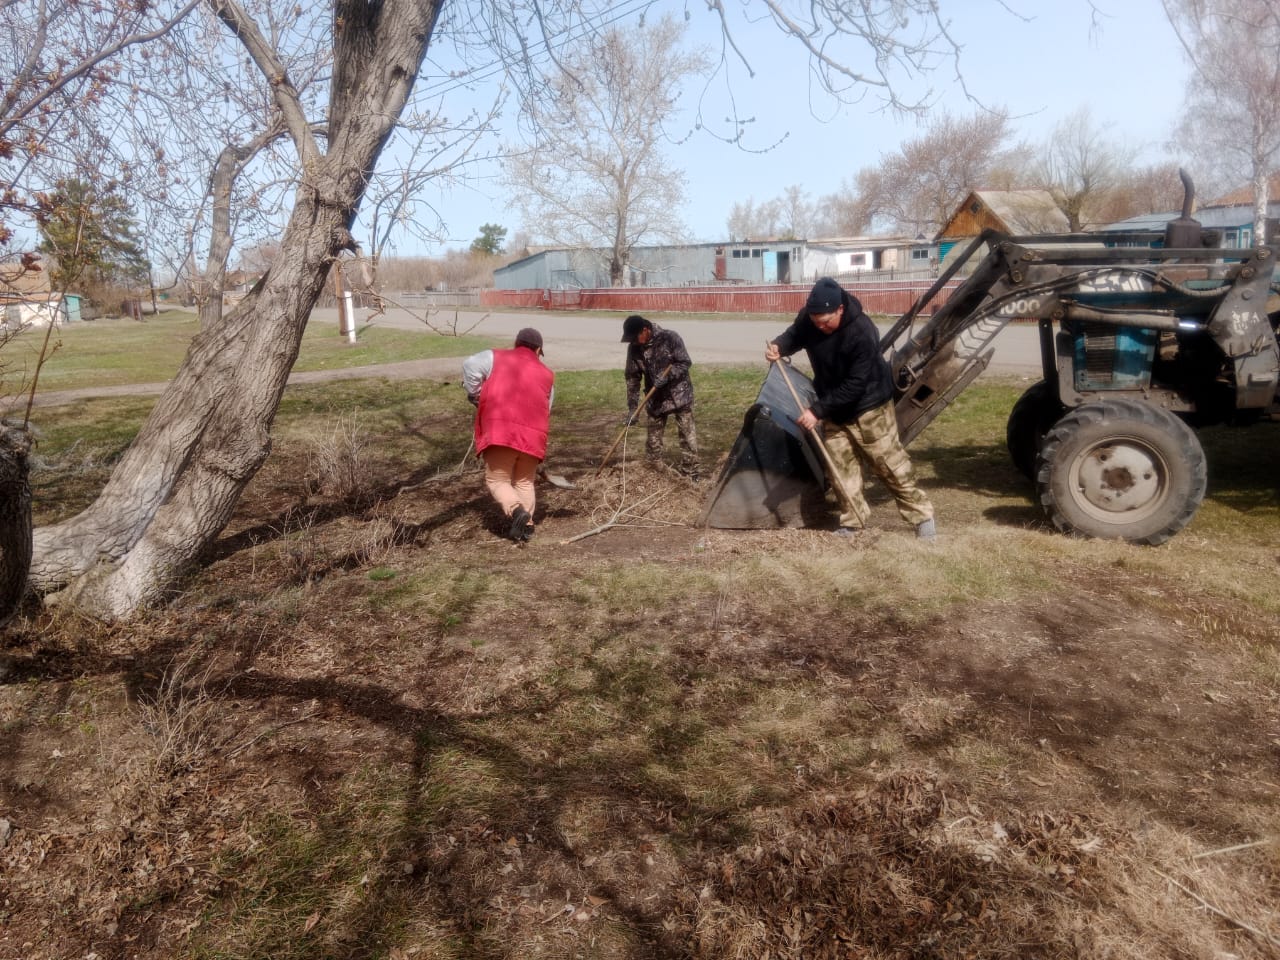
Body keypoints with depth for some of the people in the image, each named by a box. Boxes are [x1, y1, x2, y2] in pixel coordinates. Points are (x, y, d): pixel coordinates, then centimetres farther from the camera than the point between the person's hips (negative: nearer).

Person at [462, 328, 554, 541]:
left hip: (499, 430, -3)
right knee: (525, 481, 18)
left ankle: (516, 510, -18)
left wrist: (476, 396, 7)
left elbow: (470, 366, -4)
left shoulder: (495, 357, 13)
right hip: (533, 435, 3)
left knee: (497, 480, 6)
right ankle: (526, 524, 6)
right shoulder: (547, 374, 20)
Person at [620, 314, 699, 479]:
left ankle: (690, 475, 6)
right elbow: (632, 378, -2)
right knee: (652, 439, 9)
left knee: (688, 436, -1)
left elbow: (685, 363, -13)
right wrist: (632, 408, -7)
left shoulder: (670, 338, -17)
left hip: (679, 395, -4)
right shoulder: (634, 348, -6)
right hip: (655, 400, 4)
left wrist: (667, 375, -29)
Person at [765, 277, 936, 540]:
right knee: (841, 466, 8)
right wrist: (779, 346, -17)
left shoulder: (862, 332, -33)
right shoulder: (808, 318, -15)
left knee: (889, 462, 0)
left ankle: (922, 515, 14)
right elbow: (794, 334, 8)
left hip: (868, 405, -6)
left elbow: (853, 385, -31)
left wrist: (817, 410, -34)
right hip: (834, 409, 6)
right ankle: (852, 520, 21)